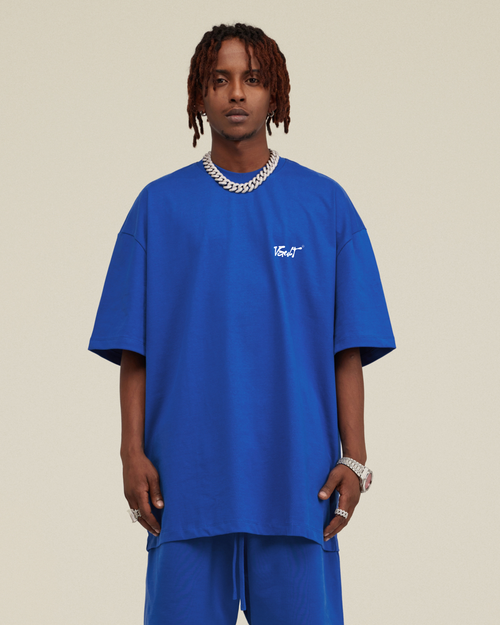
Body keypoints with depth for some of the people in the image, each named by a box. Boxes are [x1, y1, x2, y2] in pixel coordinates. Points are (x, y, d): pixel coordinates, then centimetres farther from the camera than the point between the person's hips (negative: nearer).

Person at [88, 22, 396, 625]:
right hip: (187, 476, 0)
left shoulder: (325, 203, 7)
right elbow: (133, 349, 5)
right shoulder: (160, 206, 7)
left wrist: (354, 457, -3)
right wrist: (133, 453, -3)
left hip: (298, 476, 0)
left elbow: (348, 348, 4)